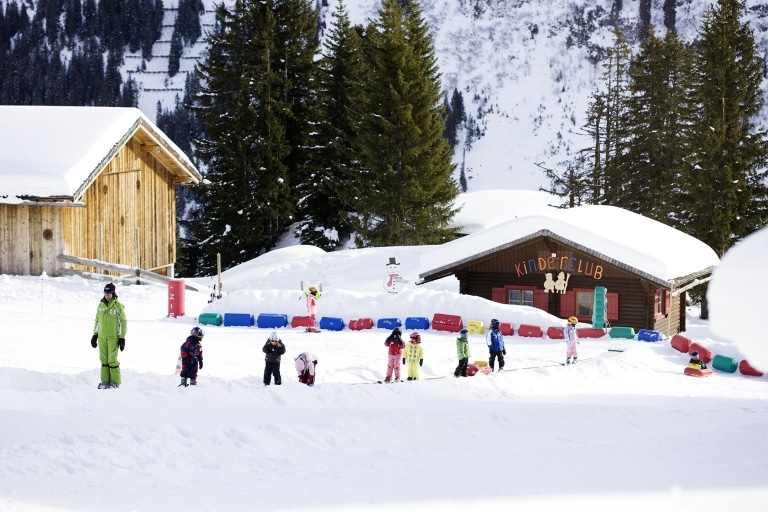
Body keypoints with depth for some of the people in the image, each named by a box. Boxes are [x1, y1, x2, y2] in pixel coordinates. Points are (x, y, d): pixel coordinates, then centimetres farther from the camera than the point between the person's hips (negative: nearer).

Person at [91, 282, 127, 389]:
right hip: (102, 337, 5)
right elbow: (97, 320, 19)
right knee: (104, 359, 6)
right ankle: (105, 381, 12)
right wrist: (95, 335, 16)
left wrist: (122, 338, -8)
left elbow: (123, 322, -5)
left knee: (112, 360, -6)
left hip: (113, 337, -5)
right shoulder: (101, 305, 10)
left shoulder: (118, 306, -7)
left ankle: (115, 382, 2)